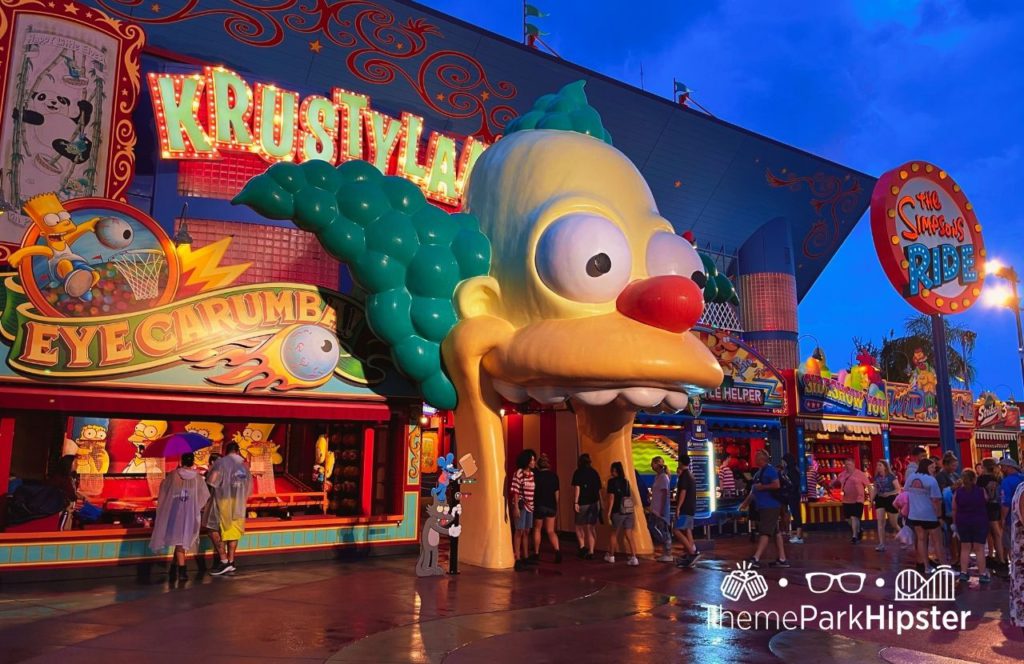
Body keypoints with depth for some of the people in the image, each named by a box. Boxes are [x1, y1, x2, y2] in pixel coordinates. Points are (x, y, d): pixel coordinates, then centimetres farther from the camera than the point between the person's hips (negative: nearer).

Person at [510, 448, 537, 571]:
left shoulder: (532, 474, 8)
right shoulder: (518, 473, -13)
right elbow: (515, 491, -15)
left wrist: (533, 505, 13)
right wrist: (516, 507, -19)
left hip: (530, 506, 7)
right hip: (520, 506, -7)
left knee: (527, 531, 14)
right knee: (519, 531, -3)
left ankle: (526, 557, 23)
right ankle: (518, 560, 0)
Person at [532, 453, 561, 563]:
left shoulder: (536, 475, -7)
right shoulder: (554, 476, 2)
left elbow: (533, 491, -6)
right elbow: (556, 493, 6)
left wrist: (532, 504, 5)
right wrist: (556, 506, 16)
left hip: (539, 505, -3)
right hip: (551, 506, 3)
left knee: (537, 530, 14)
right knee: (550, 531, 6)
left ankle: (536, 553, 17)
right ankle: (557, 550, -14)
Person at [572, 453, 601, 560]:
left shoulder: (578, 472, -4)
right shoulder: (594, 473, 9)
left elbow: (577, 488, -12)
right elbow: (599, 489, 10)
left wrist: (575, 502, -12)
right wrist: (599, 502, 15)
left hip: (583, 503, -4)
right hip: (594, 503, 4)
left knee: (579, 526, 12)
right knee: (591, 528, 7)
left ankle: (582, 546, -2)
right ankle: (591, 552, 5)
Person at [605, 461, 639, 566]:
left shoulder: (612, 481, -5)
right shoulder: (626, 481, 11)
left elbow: (611, 497, -11)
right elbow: (629, 496, 15)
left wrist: (609, 512, -8)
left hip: (618, 511, -4)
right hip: (628, 511, 4)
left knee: (615, 534, 11)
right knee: (629, 535, 2)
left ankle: (610, 556, 25)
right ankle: (633, 558, -6)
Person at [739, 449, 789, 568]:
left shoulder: (770, 470, -10)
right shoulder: (758, 473, 18)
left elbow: (777, 485, -22)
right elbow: (753, 490, 23)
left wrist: (762, 487, -15)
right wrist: (745, 503, 20)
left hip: (770, 506, -10)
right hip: (763, 507, 10)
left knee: (765, 532, -12)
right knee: (775, 532, 10)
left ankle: (756, 559, -19)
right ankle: (782, 559, 13)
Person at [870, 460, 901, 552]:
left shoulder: (891, 476, -11)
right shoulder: (876, 477, 5)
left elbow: (898, 489, -11)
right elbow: (874, 490, 9)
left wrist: (888, 494, -22)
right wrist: (872, 500, -3)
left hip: (890, 500, -5)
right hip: (880, 500, 5)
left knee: (893, 522, 6)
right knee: (880, 521, -6)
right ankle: (881, 544, -5)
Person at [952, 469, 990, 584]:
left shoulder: (957, 492, -4)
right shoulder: (981, 491, -9)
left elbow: (954, 509, 1)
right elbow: (986, 504, 5)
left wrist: (955, 523, 11)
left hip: (962, 522, 2)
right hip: (980, 522, -2)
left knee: (965, 548, 9)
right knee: (979, 548, 4)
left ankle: (963, 573, 10)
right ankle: (982, 574, 6)